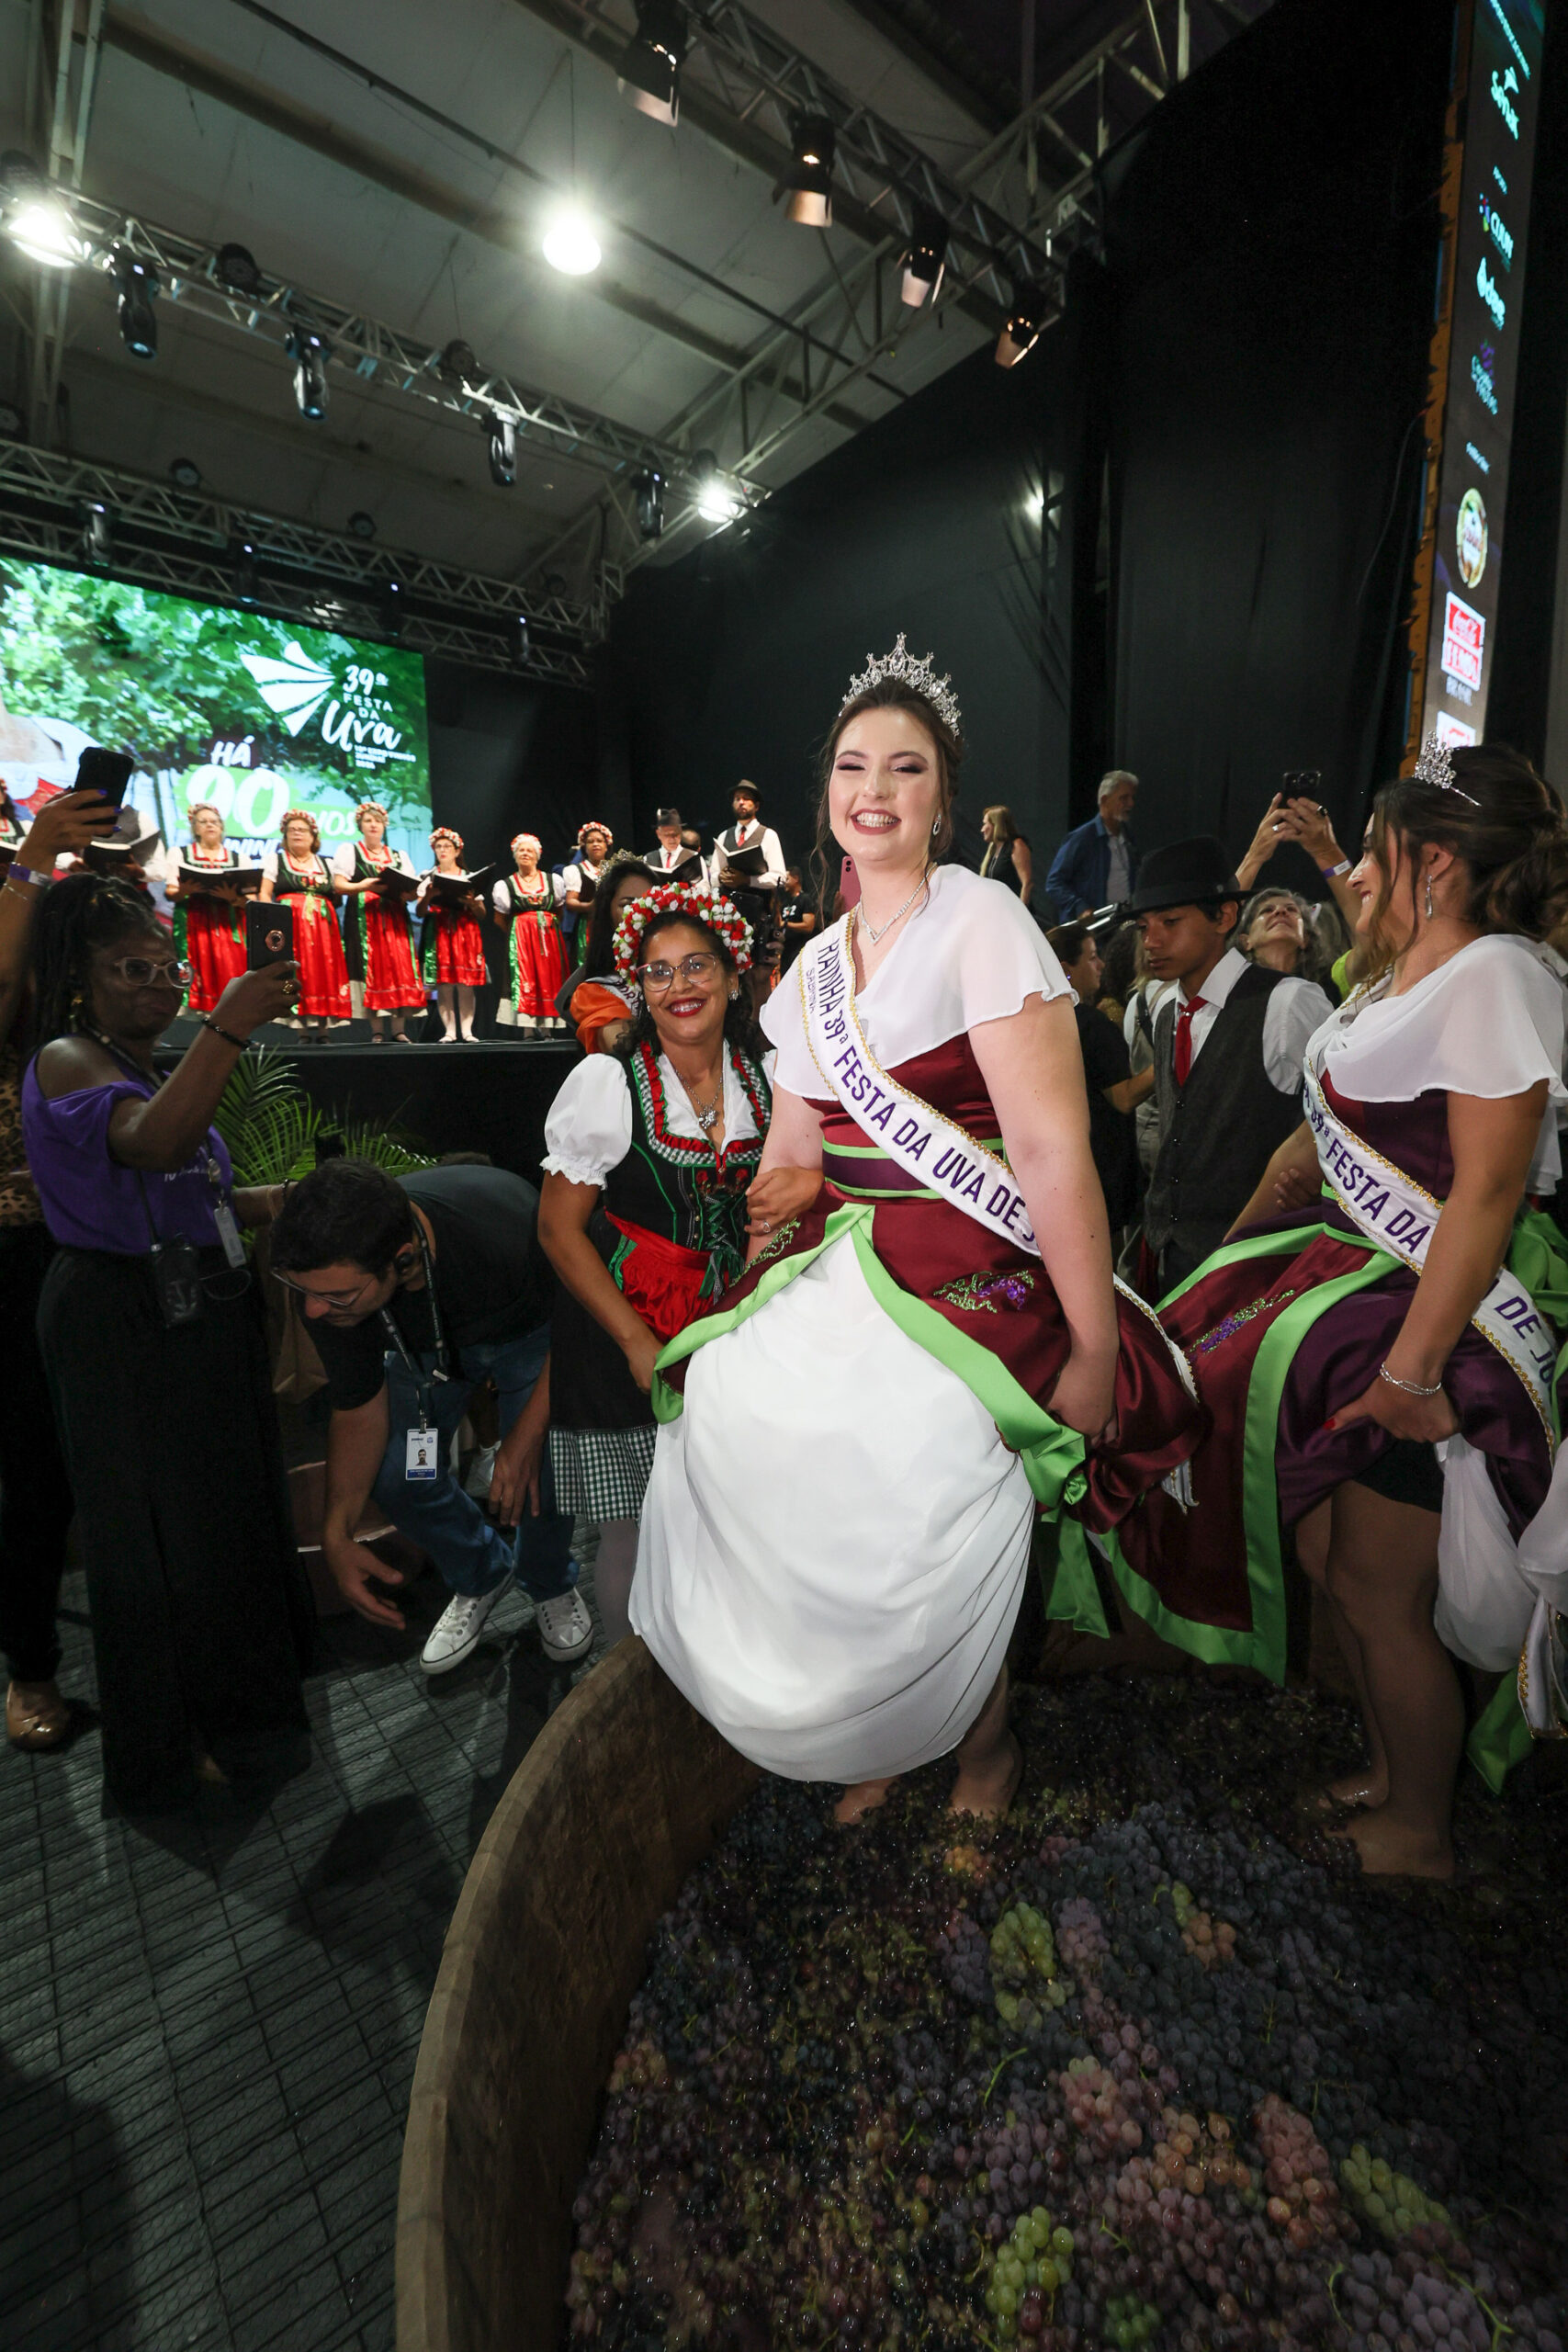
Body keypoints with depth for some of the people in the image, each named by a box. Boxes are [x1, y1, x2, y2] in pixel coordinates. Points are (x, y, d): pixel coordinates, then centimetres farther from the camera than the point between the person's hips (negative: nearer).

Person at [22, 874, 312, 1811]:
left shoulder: (157, 1069, 15)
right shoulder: (66, 1062, -13)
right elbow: (153, 1144, -36)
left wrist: (297, 1198, 3)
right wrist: (228, 1027, -43)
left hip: (205, 1317, 9)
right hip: (128, 1327, -9)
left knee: (227, 1506, 19)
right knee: (160, 1527, 5)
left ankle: (240, 1687, 39)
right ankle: (180, 1740, 26)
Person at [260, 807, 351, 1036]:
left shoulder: (325, 864, 21)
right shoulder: (276, 859, 14)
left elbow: (336, 895, 21)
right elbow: (264, 894, 5)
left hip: (322, 926, 3)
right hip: (289, 923, -2)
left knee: (323, 970, -7)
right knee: (296, 972, -12)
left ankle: (321, 1028, -7)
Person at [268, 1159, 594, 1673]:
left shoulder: (506, 1227, -44)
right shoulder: (327, 1274, -28)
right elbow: (357, 1406, -11)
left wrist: (527, 1437, -28)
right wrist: (336, 1534, -17)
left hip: (530, 1328, -3)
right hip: (423, 1340, 4)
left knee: (535, 1479, -17)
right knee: (397, 1479, -7)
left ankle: (550, 1587, 18)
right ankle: (481, 1576, 25)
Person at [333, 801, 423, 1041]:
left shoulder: (399, 855, 23)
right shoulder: (349, 850, 13)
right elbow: (339, 885, 1)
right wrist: (362, 886, -19)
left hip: (395, 917, 2)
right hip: (364, 917, -2)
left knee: (400, 966, -10)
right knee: (372, 969, -10)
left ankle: (400, 1029, -10)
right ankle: (377, 1031, -10)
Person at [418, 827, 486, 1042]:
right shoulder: (428, 878, 13)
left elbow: (481, 913, 9)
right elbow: (420, 911, 6)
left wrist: (471, 901, -11)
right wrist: (428, 896, -12)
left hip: (466, 933, 0)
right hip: (439, 933, 0)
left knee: (466, 986, -5)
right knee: (443, 985, -5)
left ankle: (467, 1031, -2)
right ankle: (449, 1031, -1)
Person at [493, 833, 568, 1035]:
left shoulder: (552, 880, 12)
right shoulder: (506, 885, 8)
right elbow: (499, 919, 9)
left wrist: (550, 926, 3)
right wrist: (517, 932, 4)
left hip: (549, 936, 2)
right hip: (520, 937, -2)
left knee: (549, 979, -1)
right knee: (524, 980, -9)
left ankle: (546, 1027, 3)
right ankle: (529, 1028, -8)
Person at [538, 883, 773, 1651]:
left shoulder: (761, 1080, 1)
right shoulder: (606, 1081, -10)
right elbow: (559, 1227, -10)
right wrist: (638, 1343, -13)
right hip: (622, 1341, -3)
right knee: (632, 1537, 2)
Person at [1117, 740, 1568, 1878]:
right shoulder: (1401, 978, 13)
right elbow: (1322, 1139, 17)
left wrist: (1412, 1368, -24)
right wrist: (1230, 1260, 19)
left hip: (1433, 1320, -8)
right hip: (1348, 1279, 9)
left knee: (1380, 1596, 5)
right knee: (1331, 1558, 17)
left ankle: (1421, 1836, 30)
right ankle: (1386, 1772, 40)